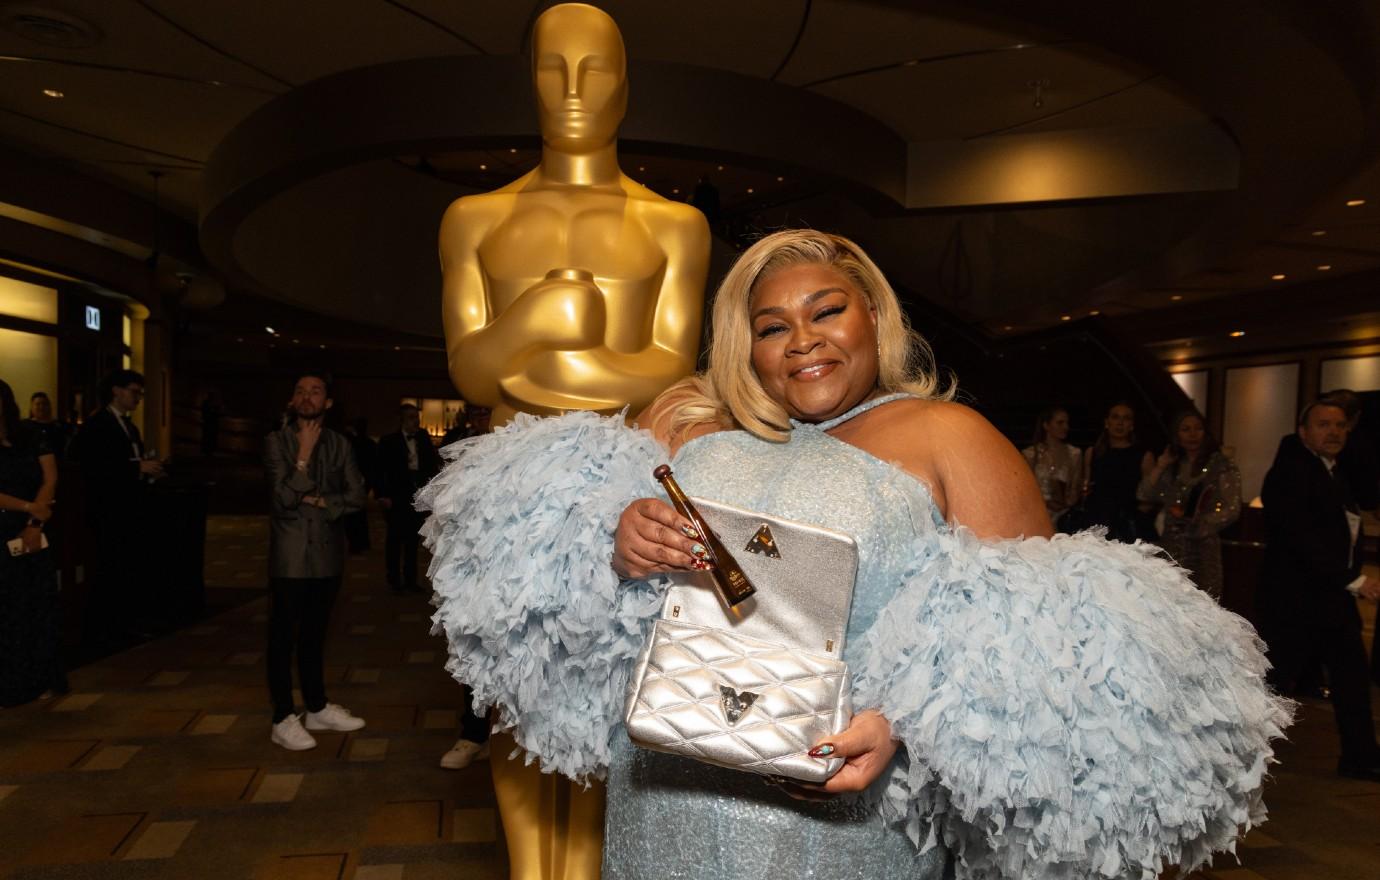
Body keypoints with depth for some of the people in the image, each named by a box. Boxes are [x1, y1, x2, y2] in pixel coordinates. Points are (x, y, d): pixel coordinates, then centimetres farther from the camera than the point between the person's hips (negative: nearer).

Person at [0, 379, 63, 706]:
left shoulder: (34, 439, 6)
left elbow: (50, 480, -2)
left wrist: (34, 524, -11)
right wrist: (29, 508, -12)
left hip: (34, 534, 2)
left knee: (38, 606, 5)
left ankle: (38, 679, 14)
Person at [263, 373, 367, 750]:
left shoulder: (339, 444, 8)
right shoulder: (277, 442, -3)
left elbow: (356, 496, 1)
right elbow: (282, 498, -12)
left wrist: (321, 501, -12)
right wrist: (304, 456, -17)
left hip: (328, 553, 4)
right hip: (291, 554, -4)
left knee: (315, 634, 15)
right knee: (284, 637, 1)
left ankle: (317, 708, 26)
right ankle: (283, 719, 10)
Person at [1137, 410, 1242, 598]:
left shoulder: (1221, 466, 0)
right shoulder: (1172, 466, 14)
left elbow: (1231, 510, -8)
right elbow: (1144, 495, 6)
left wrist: (1193, 524, -8)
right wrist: (1161, 464, 4)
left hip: (1202, 547, -4)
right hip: (1170, 547, 4)